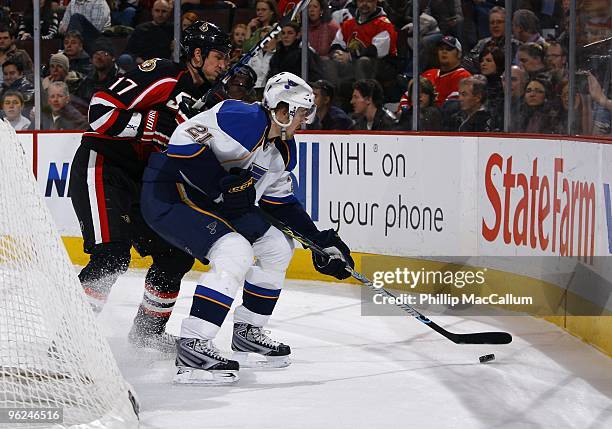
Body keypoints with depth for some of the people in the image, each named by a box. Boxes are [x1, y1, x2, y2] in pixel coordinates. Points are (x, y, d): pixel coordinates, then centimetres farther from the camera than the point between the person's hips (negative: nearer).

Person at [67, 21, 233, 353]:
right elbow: (101, 111, -24)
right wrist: (153, 125, -25)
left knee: (177, 254, 9)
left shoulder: (200, 98, 13)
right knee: (111, 257, -22)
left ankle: (148, 329, 25)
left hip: (140, 182, 9)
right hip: (100, 167, -9)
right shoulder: (161, 75, -16)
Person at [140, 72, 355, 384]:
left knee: (278, 249, 13)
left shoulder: (284, 150, 8)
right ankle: (192, 348, -28)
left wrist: (321, 241, 12)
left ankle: (247, 334, 23)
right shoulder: (243, 119, -23)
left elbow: (281, 202, 18)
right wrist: (224, 185, -28)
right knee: (235, 252, -28)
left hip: (212, 201, 11)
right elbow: (184, 144, -31)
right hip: (169, 193, -11)